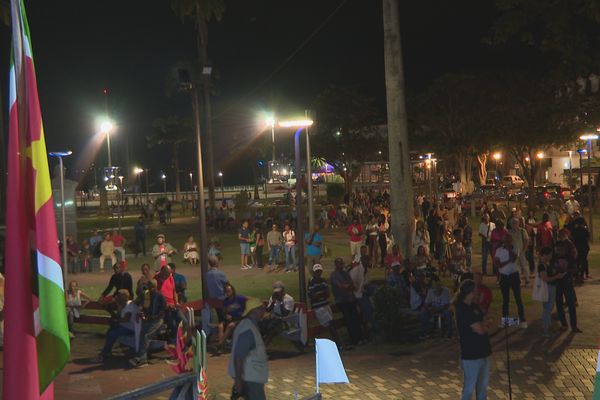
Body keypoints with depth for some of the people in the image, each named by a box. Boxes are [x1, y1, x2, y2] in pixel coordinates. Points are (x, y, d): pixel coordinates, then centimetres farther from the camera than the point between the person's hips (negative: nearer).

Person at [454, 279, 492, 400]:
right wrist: (487, 327, -1)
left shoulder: (473, 307, 8)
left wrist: (483, 326, -9)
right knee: (469, 387, 1)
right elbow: (480, 330, -22)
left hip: (482, 351, 9)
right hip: (471, 354, -9)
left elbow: (481, 326, 14)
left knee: (483, 384, 21)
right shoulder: (463, 310, -21)